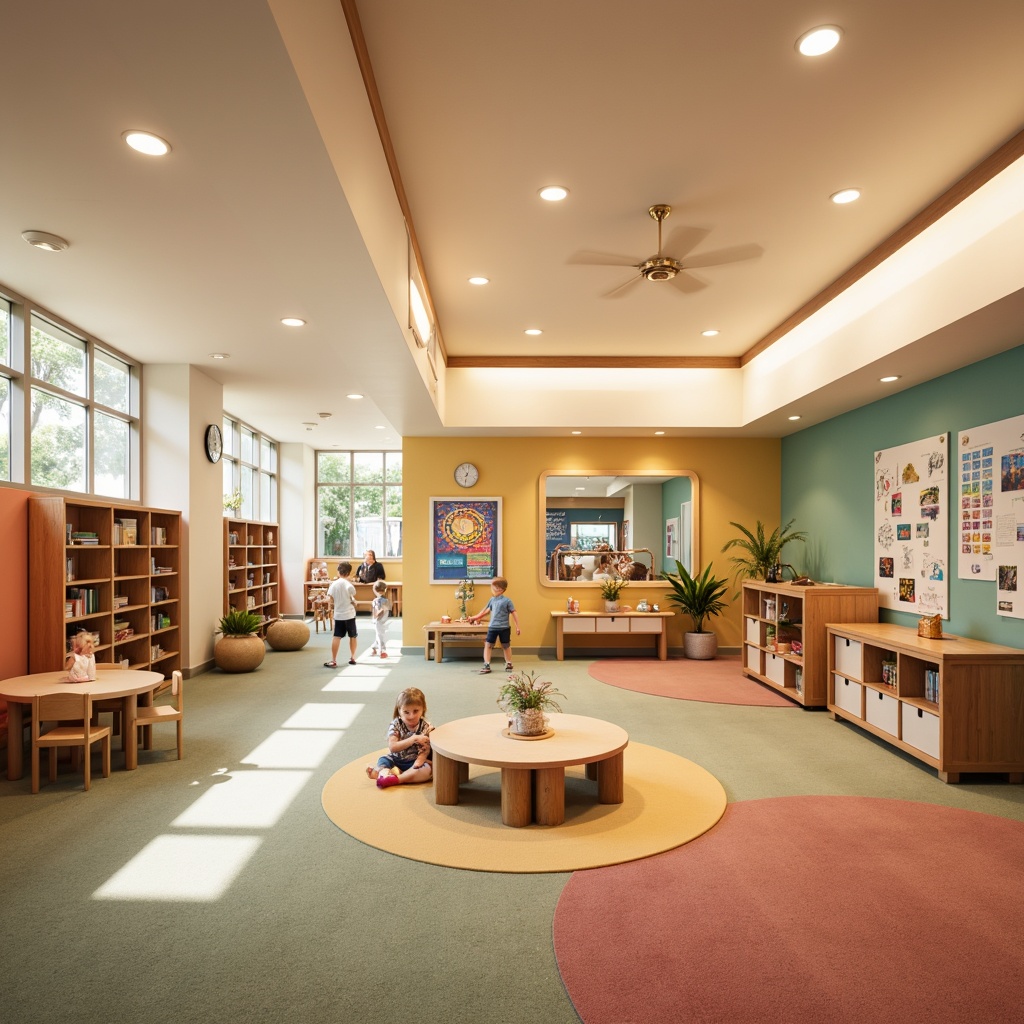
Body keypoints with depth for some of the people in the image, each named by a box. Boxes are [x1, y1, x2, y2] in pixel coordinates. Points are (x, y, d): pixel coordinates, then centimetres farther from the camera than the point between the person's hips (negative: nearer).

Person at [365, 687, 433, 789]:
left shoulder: (426, 727, -9)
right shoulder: (395, 725, -9)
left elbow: (425, 750, -12)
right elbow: (392, 747, -20)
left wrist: (419, 762, -33)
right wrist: (413, 739, -29)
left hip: (415, 761, -3)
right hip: (396, 760, 3)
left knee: (427, 769, -30)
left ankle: (395, 779, -39)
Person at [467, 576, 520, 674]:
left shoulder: (507, 600, -10)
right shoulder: (492, 600, 5)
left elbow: (514, 613, -7)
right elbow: (485, 610, 18)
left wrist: (517, 627, -9)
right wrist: (475, 617, 21)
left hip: (504, 628, -4)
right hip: (492, 627, 4)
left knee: (506, 646, 11)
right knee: (488, 645, -2)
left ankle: (508, 664, 28)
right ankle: (487, 665, 1)